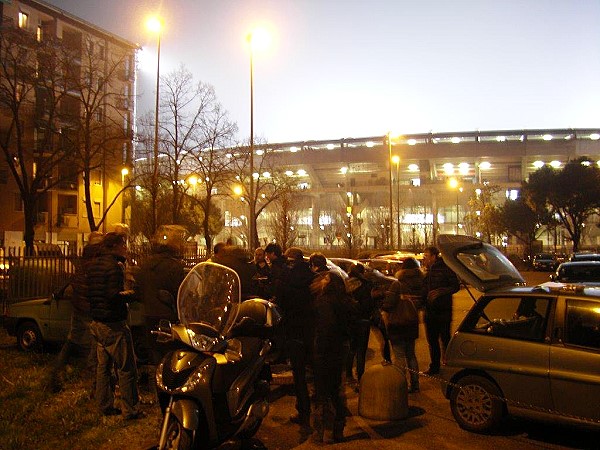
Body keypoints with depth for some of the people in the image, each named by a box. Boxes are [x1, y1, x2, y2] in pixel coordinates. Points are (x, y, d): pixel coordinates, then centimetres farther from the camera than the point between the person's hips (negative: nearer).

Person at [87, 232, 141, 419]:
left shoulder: (93, 264, 11)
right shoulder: (115, 265, -16)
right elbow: (115, 296, -24)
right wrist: (130, 294, -7)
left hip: (97, 323, 9)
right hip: (114, 325, -9)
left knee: (103, 366, 15)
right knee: (126, 368, -1)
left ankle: (105, 406, 23)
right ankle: (129, 409, 4)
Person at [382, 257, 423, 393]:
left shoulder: (397, 285, -18)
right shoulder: (420, 285, 0)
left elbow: (388, 305, -19)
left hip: (397, 325, -6)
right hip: (412, 325, 6)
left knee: (399, 356, 1)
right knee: (411, 354, 19)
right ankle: (414, 384, 24)